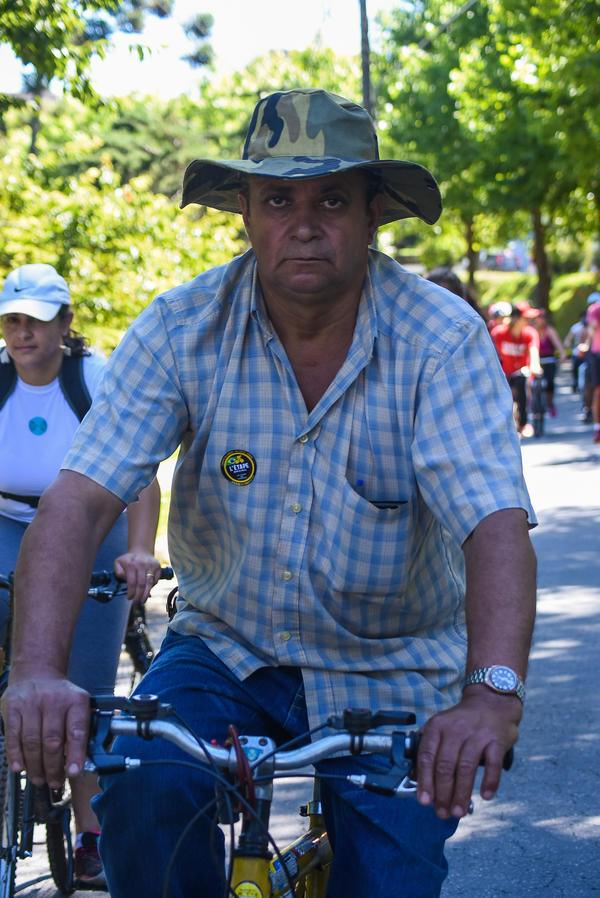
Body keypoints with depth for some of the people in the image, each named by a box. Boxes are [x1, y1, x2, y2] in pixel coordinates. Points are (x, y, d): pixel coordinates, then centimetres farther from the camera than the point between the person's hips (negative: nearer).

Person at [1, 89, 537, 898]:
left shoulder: (442, 338, -15)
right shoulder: (181, 329, -12)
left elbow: (496, 524, -27)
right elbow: (78, 501, -20)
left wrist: (492, 694, -45)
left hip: (390, 675, 0)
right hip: (226, 653, 1)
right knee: (139, 783, -27)